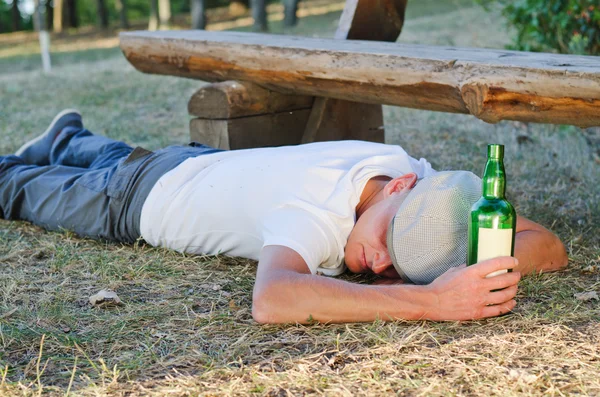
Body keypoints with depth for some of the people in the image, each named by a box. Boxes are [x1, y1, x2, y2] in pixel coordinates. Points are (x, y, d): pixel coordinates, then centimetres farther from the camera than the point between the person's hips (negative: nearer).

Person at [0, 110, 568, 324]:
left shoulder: (422, 183, -30)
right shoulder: (319, 211, -48)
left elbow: (550, 246, -29)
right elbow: (270, 299, -68)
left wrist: (485, 271, -48)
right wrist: (430, 302, -71)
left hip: (207, 166, 5)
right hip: (148, 194, -5)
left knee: (112, 159, 39)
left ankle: (67, 139, 67)